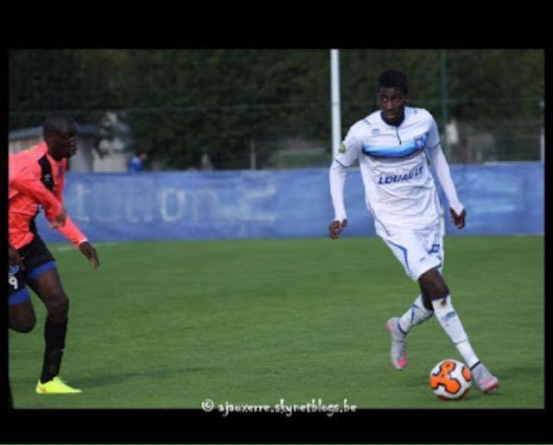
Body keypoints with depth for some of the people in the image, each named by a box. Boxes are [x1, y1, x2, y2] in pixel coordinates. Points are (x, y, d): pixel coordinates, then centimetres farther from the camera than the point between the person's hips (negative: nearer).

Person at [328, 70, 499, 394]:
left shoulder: (424, 121, -6)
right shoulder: (362, 133, -15)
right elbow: (338, 169, 2)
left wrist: (454, 201, 16)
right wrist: (340, 215, -7)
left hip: (429, 217, 4)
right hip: (395, 224, -4)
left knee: (432, 299, 6)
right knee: (438, 289, -19)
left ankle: (400, 328, 41)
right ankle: (474, 366, -17)